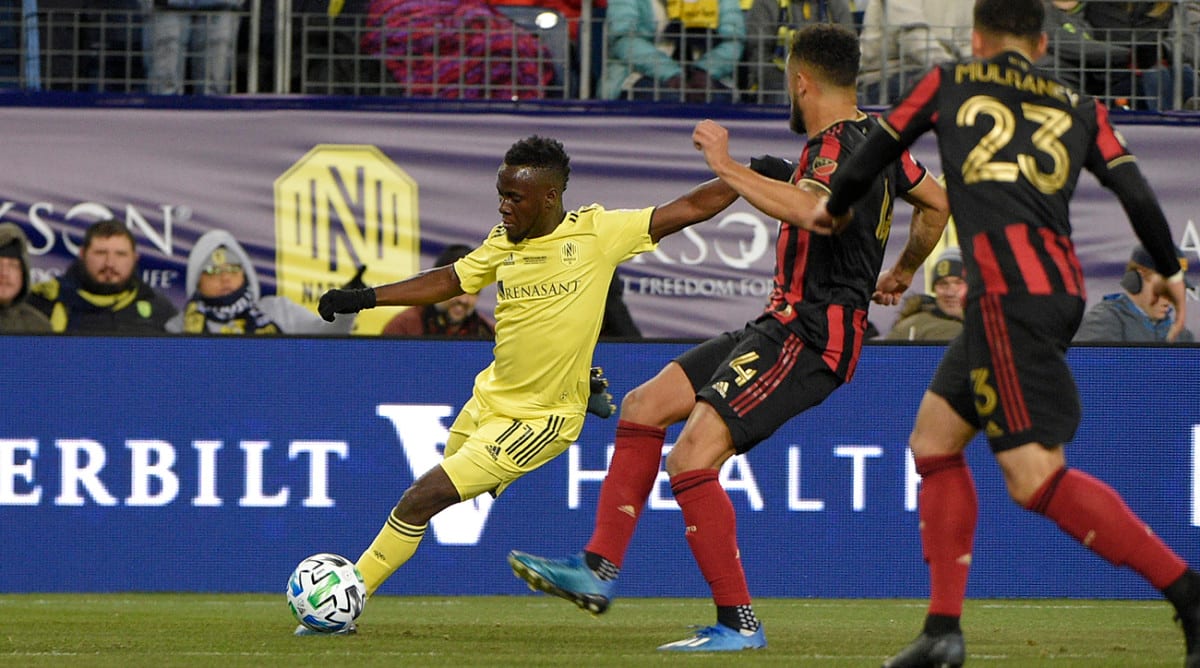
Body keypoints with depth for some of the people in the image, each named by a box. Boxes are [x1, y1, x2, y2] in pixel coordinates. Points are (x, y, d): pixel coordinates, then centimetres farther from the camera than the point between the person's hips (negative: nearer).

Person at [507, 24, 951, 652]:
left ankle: (738, 623, -13)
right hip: (784, 325, 11)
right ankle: (598, 569, 7)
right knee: (645, 405, 11)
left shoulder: (836, 145, -17)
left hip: (806, 335, -11)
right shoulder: (876, 136, 13)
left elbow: (818, 212, -39)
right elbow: (938, 204, 27)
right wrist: (900, 276, 42)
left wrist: (729, 168, -30)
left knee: (691, 457, -19)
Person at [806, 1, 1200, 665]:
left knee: (1034, 475, -12)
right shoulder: (1079, 109, 18)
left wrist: (833, 207, 42)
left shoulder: (950, 83, 13)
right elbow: (1135, 192, 8)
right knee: (934, 438, 18)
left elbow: (876, 151, 22)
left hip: (1008, 289, -6)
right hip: (1060, 288, 6)